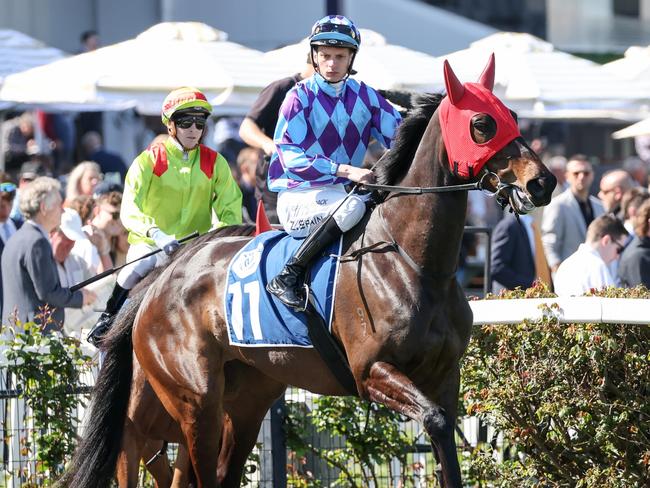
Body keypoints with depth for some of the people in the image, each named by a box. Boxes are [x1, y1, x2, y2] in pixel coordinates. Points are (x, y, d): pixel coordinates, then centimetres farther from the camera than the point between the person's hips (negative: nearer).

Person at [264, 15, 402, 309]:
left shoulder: (364, 96, 8)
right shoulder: (299, 97, -7)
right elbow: (291, 157, -17)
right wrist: (346, 170, -28)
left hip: (339, 193, 6)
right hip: (297, 196, -6)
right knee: (353, 206, -35)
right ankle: (287, 277, -32)